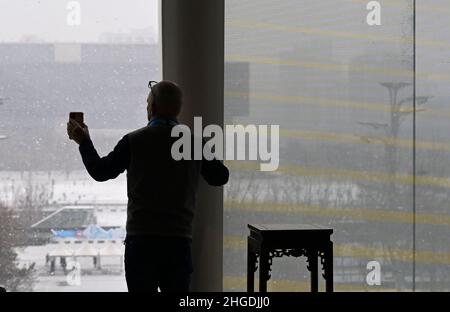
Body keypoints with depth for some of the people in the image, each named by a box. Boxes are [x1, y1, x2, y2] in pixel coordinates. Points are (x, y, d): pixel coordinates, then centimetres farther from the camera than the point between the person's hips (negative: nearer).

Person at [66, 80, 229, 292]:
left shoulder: (134, 141, -5)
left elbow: (100, 172, 5)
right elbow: (220, 177, 14)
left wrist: (84, 142, 21)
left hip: (141, 239, -2)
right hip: (180, 239, 2)